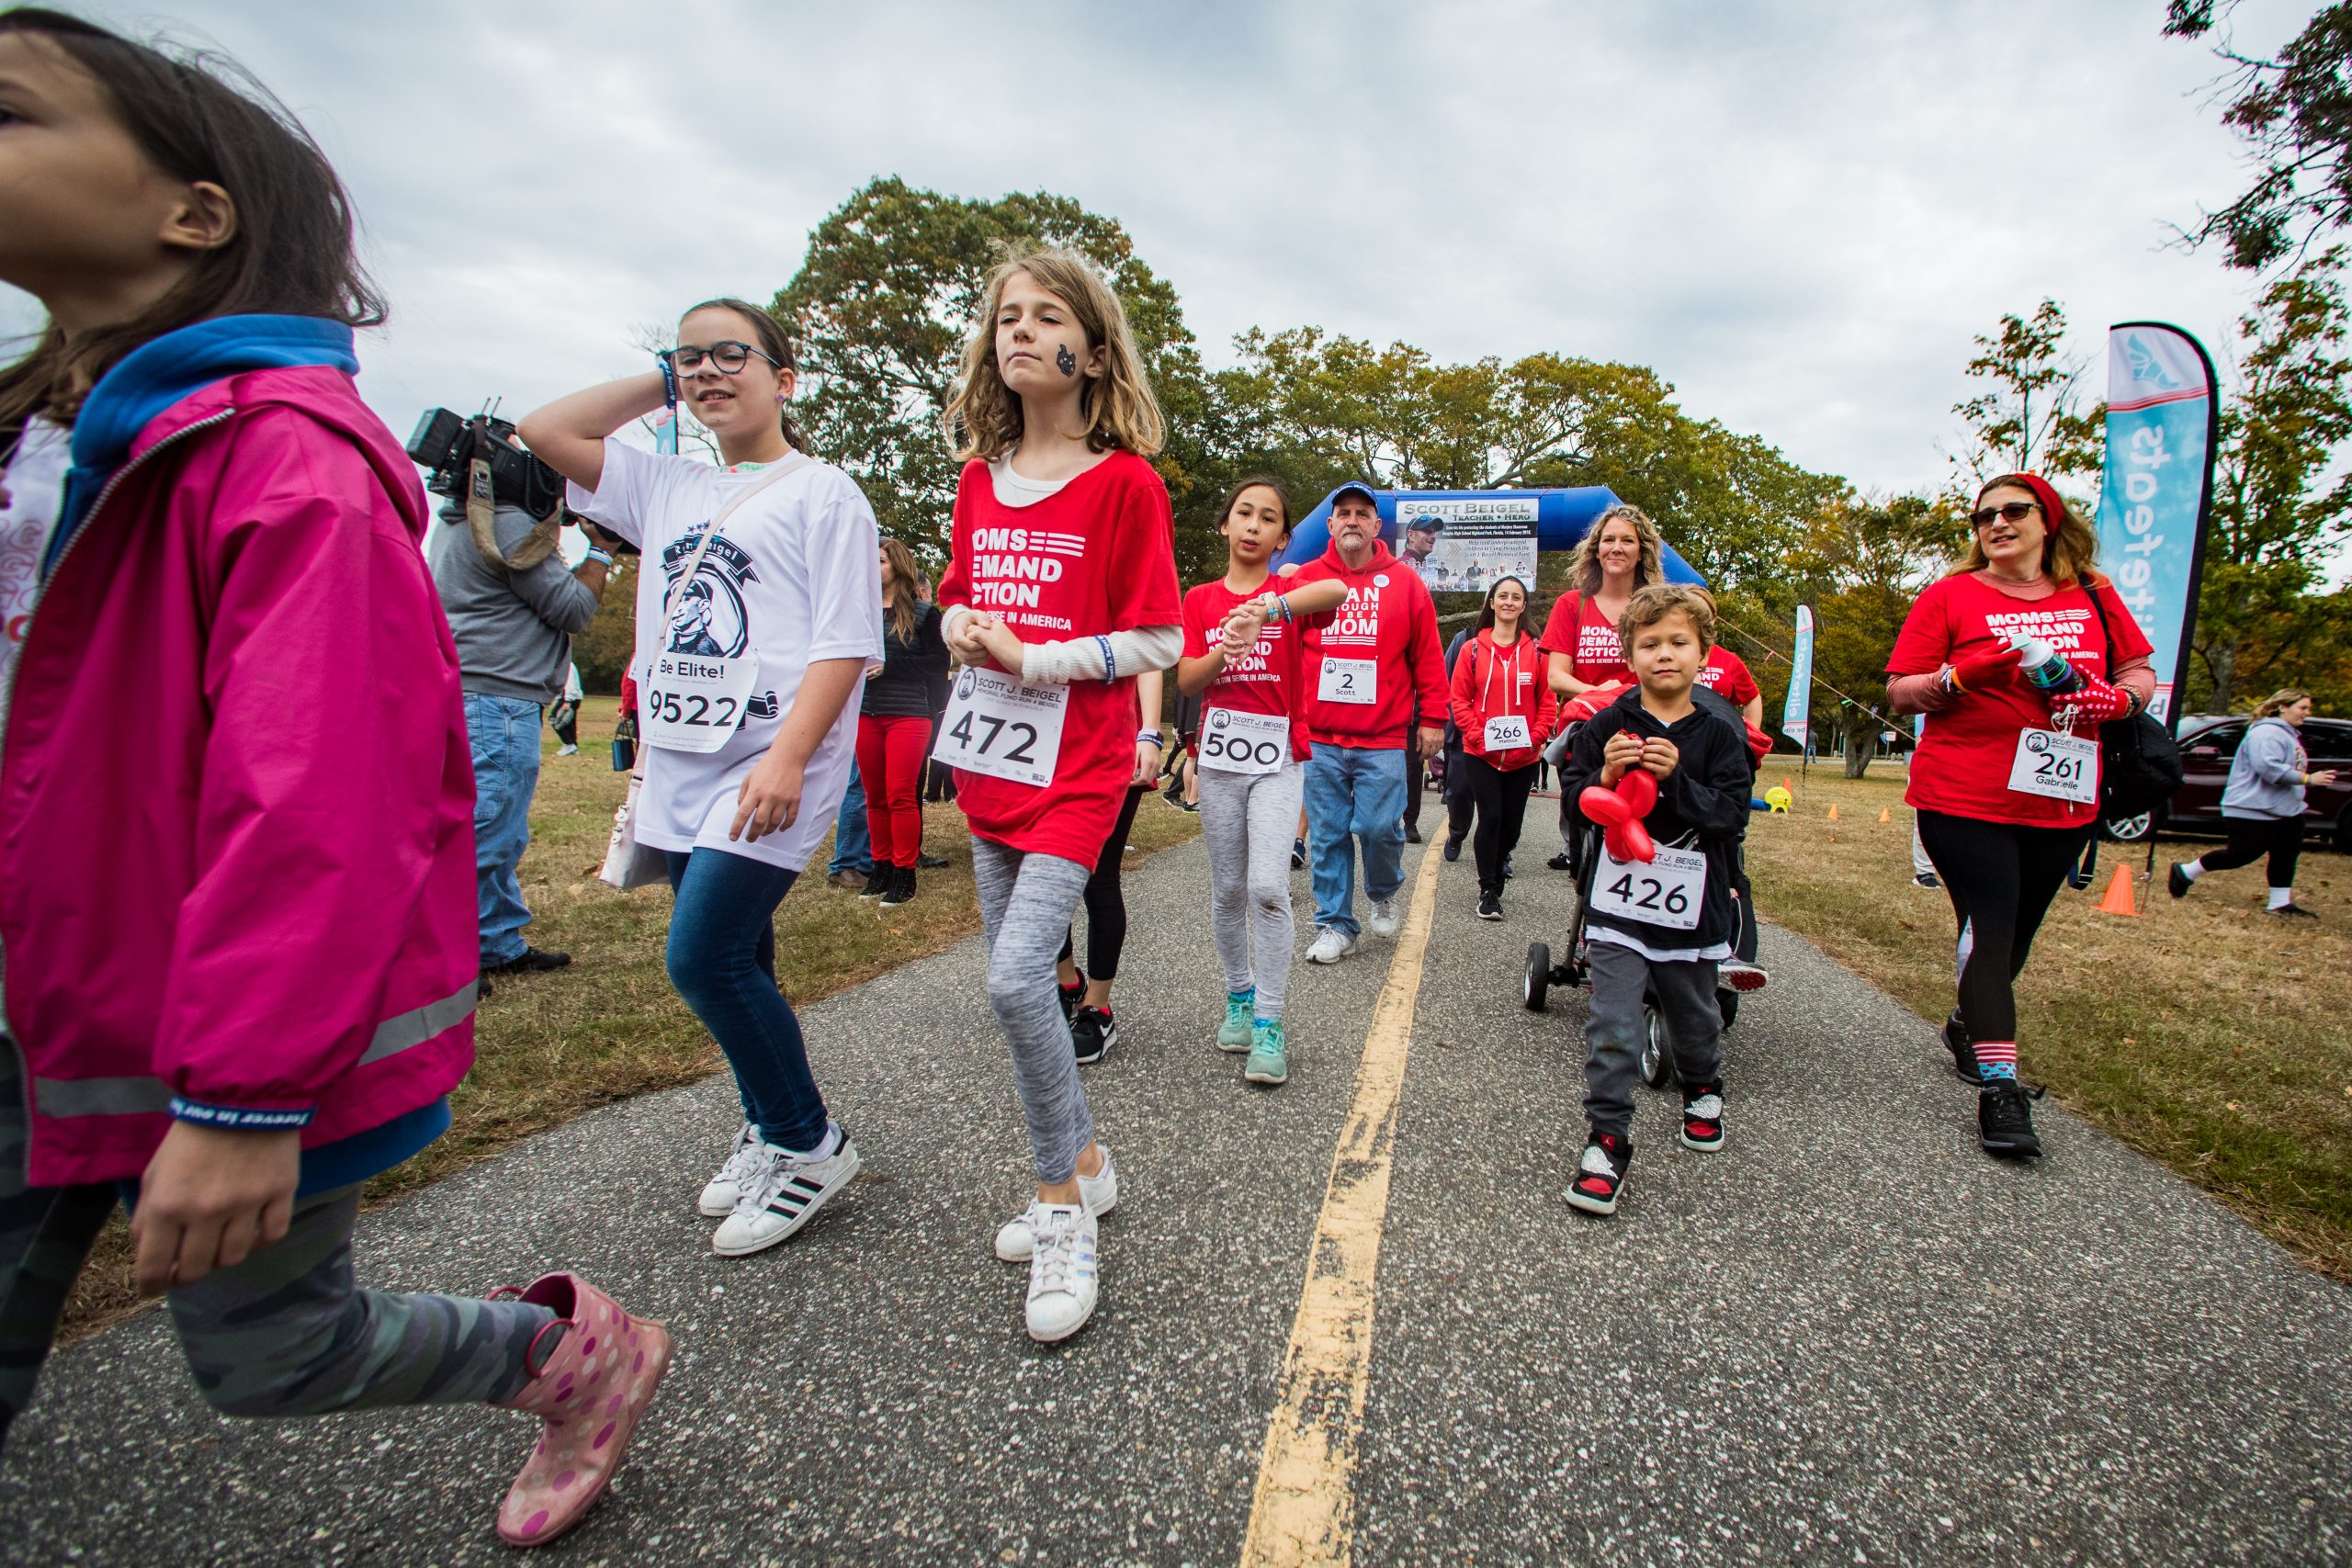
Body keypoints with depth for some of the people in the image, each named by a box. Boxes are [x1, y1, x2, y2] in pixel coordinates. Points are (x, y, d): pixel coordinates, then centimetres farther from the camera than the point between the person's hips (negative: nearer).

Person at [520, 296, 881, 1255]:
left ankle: (809, 1145, 5)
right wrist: (661, 381, 16)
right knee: (731, 960, 13)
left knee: (704, 958, -14)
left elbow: (846, 642, -11)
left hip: (771, 772, -7)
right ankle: (769, 1130, 30)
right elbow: (545, 431, 18)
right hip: (679, 765, 7)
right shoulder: (668, 489, 18)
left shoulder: (822, 493, -2)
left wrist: (787, 757, -22)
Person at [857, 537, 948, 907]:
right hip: (866, 714, 4)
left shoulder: (923, 612, 1)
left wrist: (889, 665, -13)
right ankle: (881, 867, 19)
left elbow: (939, 663, -6)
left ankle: (904, 875, 1)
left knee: (900, 794, -6)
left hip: (908, 715, -4)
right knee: (874, 796, 8)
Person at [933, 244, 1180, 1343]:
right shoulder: (979, 478, 11)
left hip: (1077, 768, -7)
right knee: (1017, 978, 12)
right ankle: (1082, 1164, 31)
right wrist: (960, 629, -2)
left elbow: (1159, 641, -8)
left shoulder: (1123, 482, -7)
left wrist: (1034, 659, -16)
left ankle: (1063, 1209, 4)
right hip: (988, 759, 7)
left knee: (1017, 975, -17)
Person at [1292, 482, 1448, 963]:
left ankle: (1384, 894, 27)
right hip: (1318, 738, 1)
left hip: (1383, 739, -1)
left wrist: (1432, 718, 3)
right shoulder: (1304, 579, 6)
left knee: (1380, 827, -4)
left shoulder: (1404, 584, 6)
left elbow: (1428, 656, 6)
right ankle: (1335, 925, 19)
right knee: (1327, 835, 6)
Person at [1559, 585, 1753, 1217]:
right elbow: (1572, 793, 1)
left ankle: (1703, 1089, 51)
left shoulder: (1719, 732, -2)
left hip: (1691, 906, 1)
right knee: (1613, 1028, -6)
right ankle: (1608, 1138, 6)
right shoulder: (1608, 725, -2)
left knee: (1693, 1015, 22)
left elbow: (1731, 813, -9)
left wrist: (1677, 778, -21)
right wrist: (1605, 776, -18)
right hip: (1618, 903, -1)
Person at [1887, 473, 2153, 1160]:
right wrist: (1963, 676, -22)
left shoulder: (2093, 597, 11)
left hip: (2061, 802, 4)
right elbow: (1900, 693, -3)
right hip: (1963, 799, -4)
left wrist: (2114, 698, -6)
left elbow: (2140, 673, 17)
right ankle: (2001, 1086, -6)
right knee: (1990, 929, -10)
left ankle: (1968, 1025, 38)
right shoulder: (1950, 596, 0)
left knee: (2016, 934, 13)